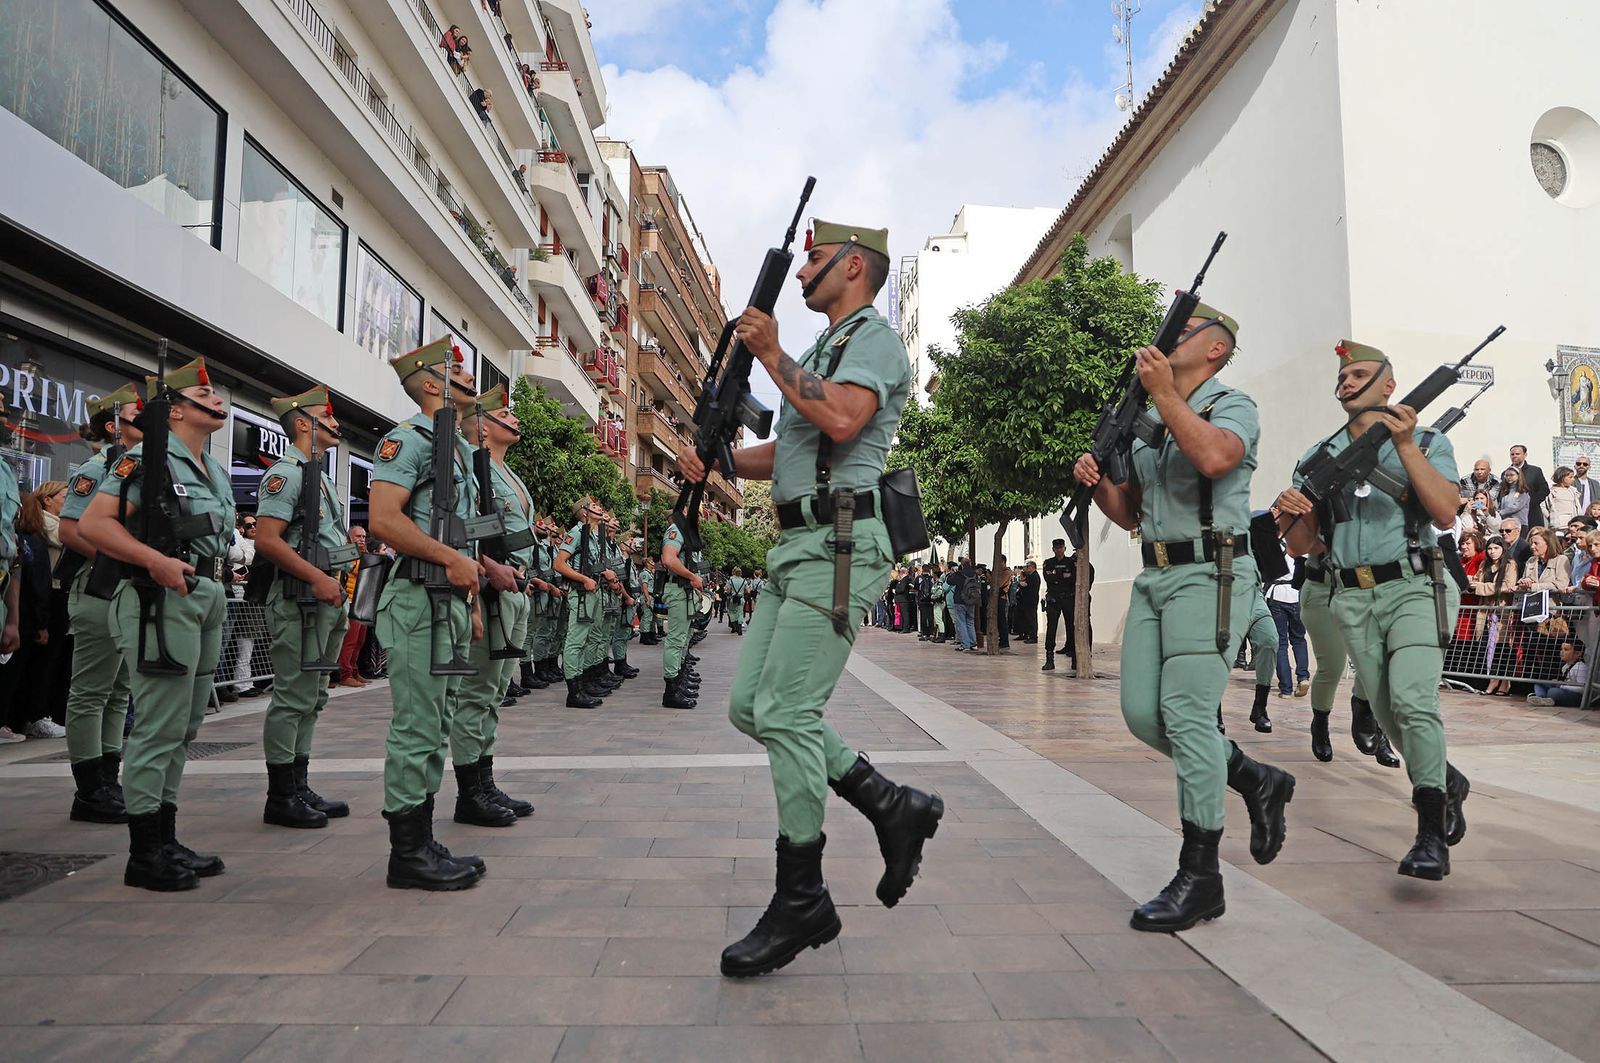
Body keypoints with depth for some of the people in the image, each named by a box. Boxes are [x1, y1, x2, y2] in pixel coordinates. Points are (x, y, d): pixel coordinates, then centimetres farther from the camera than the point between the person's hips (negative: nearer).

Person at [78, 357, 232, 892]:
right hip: (164, 601, -9)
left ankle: (166, 839, 24)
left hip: (207, 602, 9)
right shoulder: (147, 460, -7)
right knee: (160, 726, -6)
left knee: (184, 727, 13)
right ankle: (144, 853, 5)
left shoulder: (217, 471, 19)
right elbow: (93, 523, -15)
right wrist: (157, 561, -24)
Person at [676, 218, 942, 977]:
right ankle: (892, 807, 15)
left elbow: (840, 421, -23)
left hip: (838, 545, -10)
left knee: (785, 714, -11)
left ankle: (801, 902, 3)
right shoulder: (823, 350, 27)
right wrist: (718, 460, 11)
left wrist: (772, 354, -11)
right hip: (798, 546, 10)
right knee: (749, 705, 7)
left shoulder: (874, 338, -3)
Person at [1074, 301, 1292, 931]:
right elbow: (1131, 513, 21)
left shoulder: (1232, 406, -1)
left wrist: (1163, 390, -19)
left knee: (1187, 714, -12)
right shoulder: (1147, 422, 20)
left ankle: (1200, 877, 0)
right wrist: (1096, 483, 2)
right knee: (1142, 714, 4)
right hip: (1155, 575, 8)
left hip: (1210, 575, -8)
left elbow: (1214, 457, -26)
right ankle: (1256, 781, 26)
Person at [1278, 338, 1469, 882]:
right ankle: (1448, 783, 37)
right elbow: (1302, 545, 9)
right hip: (1352, 600, 4)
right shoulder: (1317, 458, 12)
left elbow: (1445, 510, -14)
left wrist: (1405, 445, -18)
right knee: (1387, 714, 10)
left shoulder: (1427, 442, 4)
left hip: (1412, 588, -4)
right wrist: (1291, 513, -13)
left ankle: (1431, 834, -12)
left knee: (1413, 701, -20)